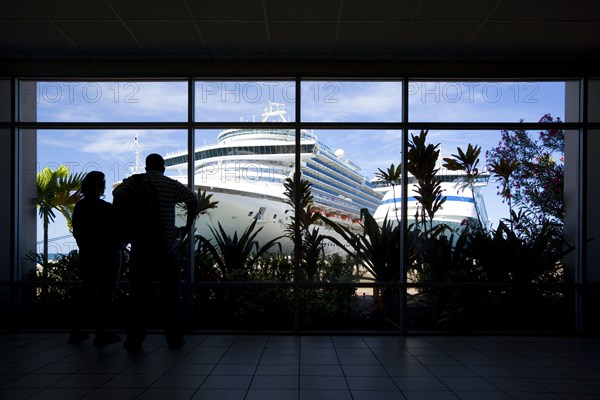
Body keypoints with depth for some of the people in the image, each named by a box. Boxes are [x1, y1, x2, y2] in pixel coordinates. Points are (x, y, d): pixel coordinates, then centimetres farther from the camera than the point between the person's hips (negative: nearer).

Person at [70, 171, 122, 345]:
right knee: (106, 293, 4)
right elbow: (116, 233, -13)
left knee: (89, 292, 17)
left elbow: (76, 232, 9)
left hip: (86, 256, 6)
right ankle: (101, 332, 7)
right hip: (107, 255, -6)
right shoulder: (107, 208, -17)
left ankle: (77, 331, 19)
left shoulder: (79, 207, 2)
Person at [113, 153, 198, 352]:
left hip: (140, 244, 0)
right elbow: (193, 199, -9)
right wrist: (187, 227, -1)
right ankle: (175, 337, 13)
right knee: (170, 293, 9)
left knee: (138, 293, 6)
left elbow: (117, 193, -12)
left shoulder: (134, 181, 6)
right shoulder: (171, 184, 5)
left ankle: (135, 339, 8)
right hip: (166, 245, 0)